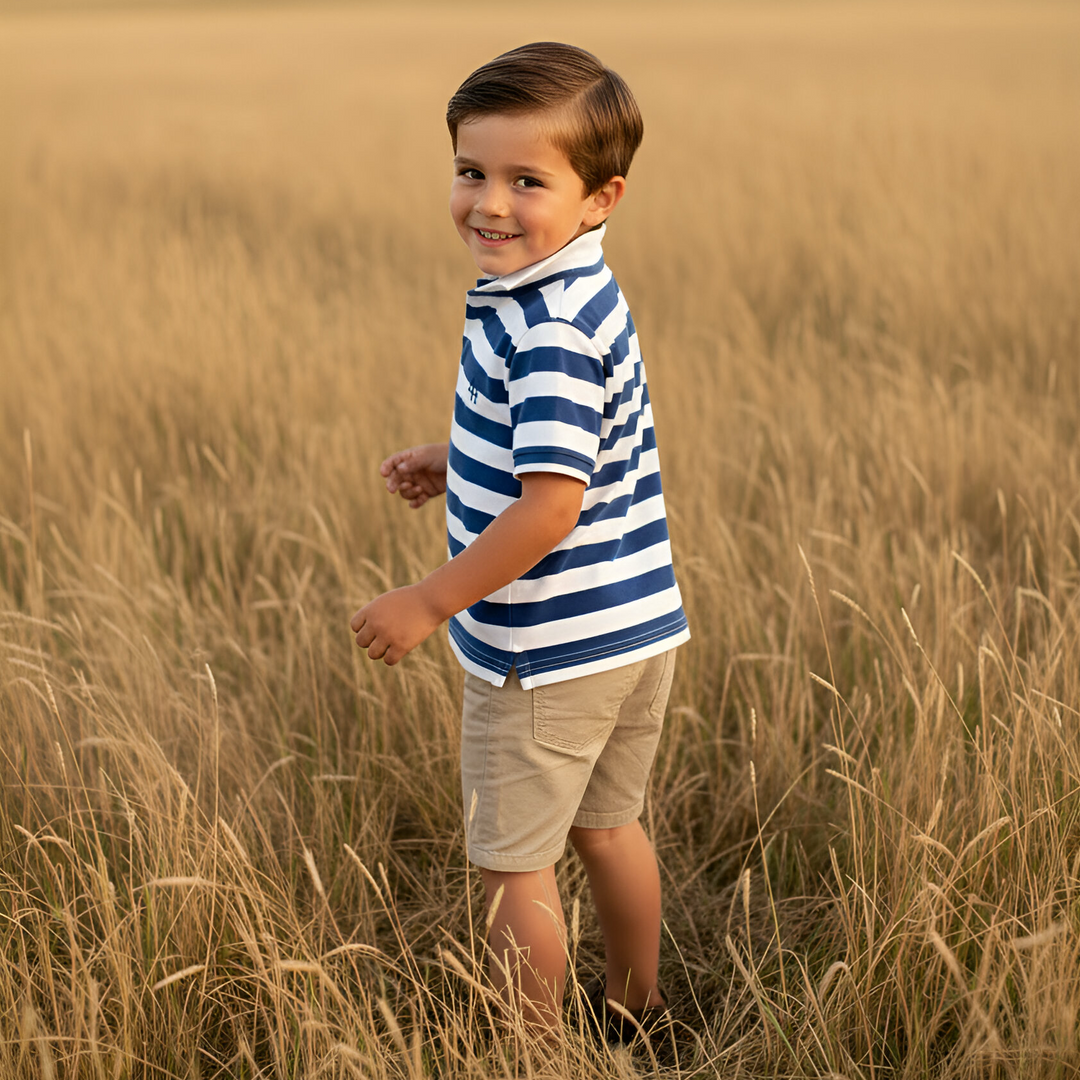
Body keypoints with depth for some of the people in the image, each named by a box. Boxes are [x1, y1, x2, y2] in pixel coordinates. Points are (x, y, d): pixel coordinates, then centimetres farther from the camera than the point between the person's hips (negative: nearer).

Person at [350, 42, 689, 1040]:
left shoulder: (548, 331, -25)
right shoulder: (584, 294, 6)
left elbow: (552, 505, -29)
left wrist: (430, 603, -22)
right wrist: (457, 461, 16)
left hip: (549, 653, -10)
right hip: (636, 627, 10)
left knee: (515, 864, 7)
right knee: (608, 827, 25)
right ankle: (638, 1013, 42)